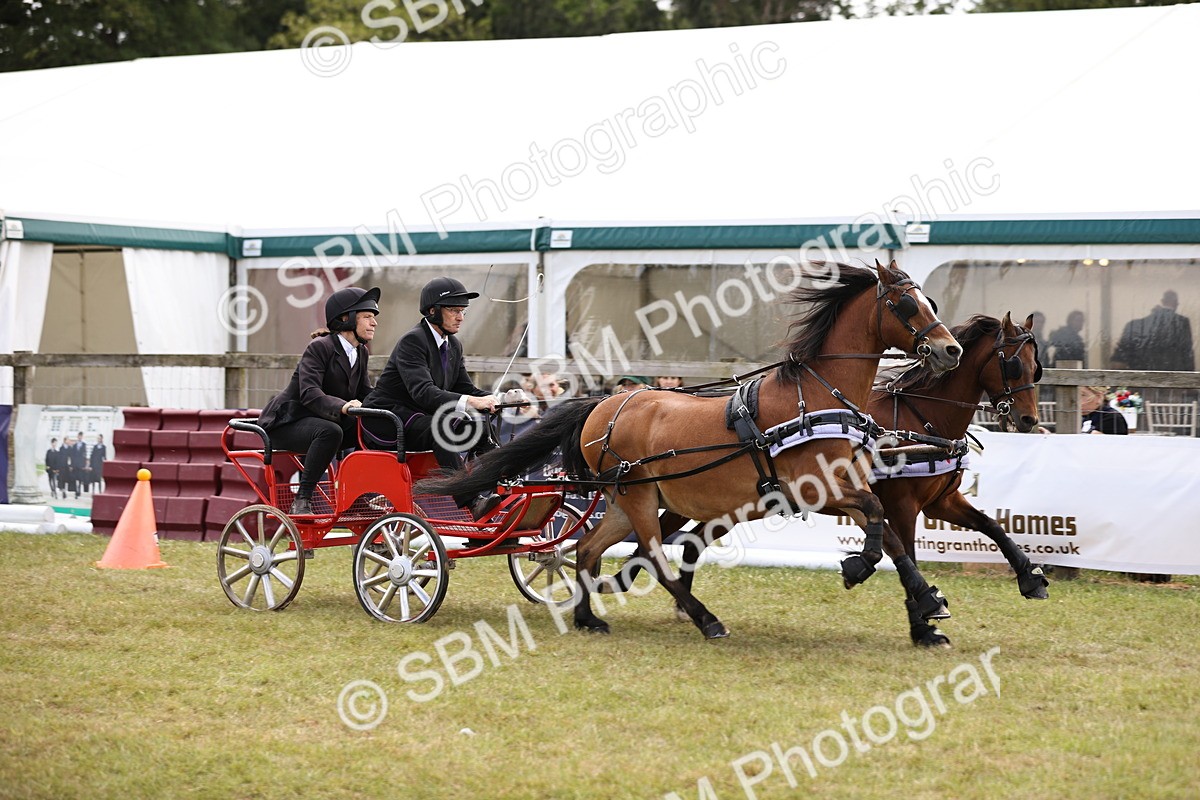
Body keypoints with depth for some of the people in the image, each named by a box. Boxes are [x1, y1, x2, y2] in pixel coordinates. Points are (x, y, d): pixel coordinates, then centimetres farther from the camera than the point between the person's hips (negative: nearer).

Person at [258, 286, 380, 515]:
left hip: (317, 422, 8)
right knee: (330, 432, -37)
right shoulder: (319, 347, -18)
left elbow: (366, 395, 7)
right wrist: (342, 406, -48)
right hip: (287, 423, -8)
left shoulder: (361, 353, 7)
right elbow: (310, 394, -30)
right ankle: (301, 501, -31)